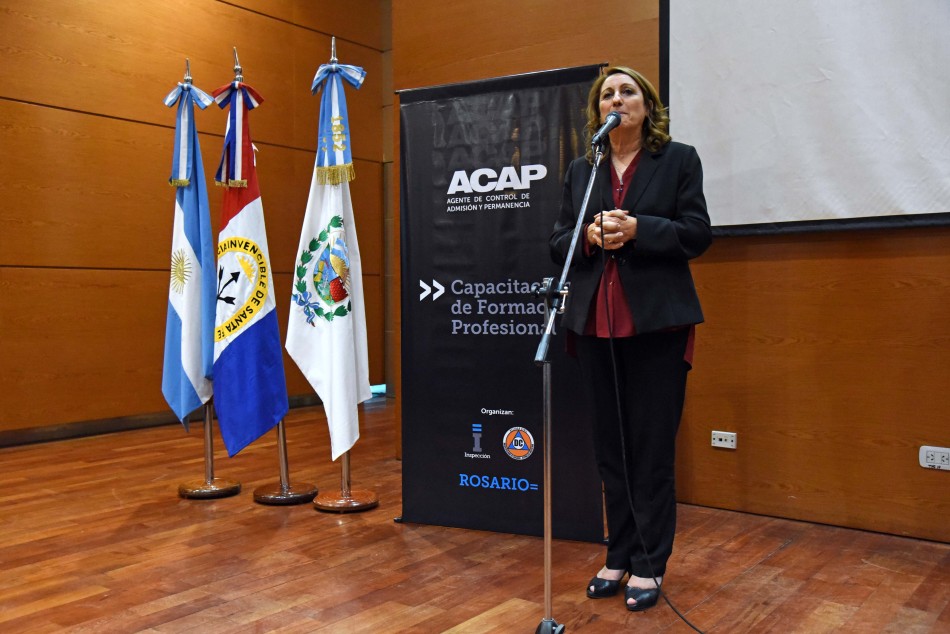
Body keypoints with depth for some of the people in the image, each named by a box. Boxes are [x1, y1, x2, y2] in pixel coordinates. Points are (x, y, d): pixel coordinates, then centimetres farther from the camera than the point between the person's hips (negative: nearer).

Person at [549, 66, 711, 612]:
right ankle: (619, 557, 20)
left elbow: (698, 233, -2)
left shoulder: (679, 159, 5)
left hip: (655, 322, -3)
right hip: (595, 322, 4)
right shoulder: (580, 170, 14)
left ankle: (649, 565, 13)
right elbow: (559, 241, 12)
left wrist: (636, 229, -15)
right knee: (610, 446, 9)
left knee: (652, 446, 1)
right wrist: (591, 236, -9)